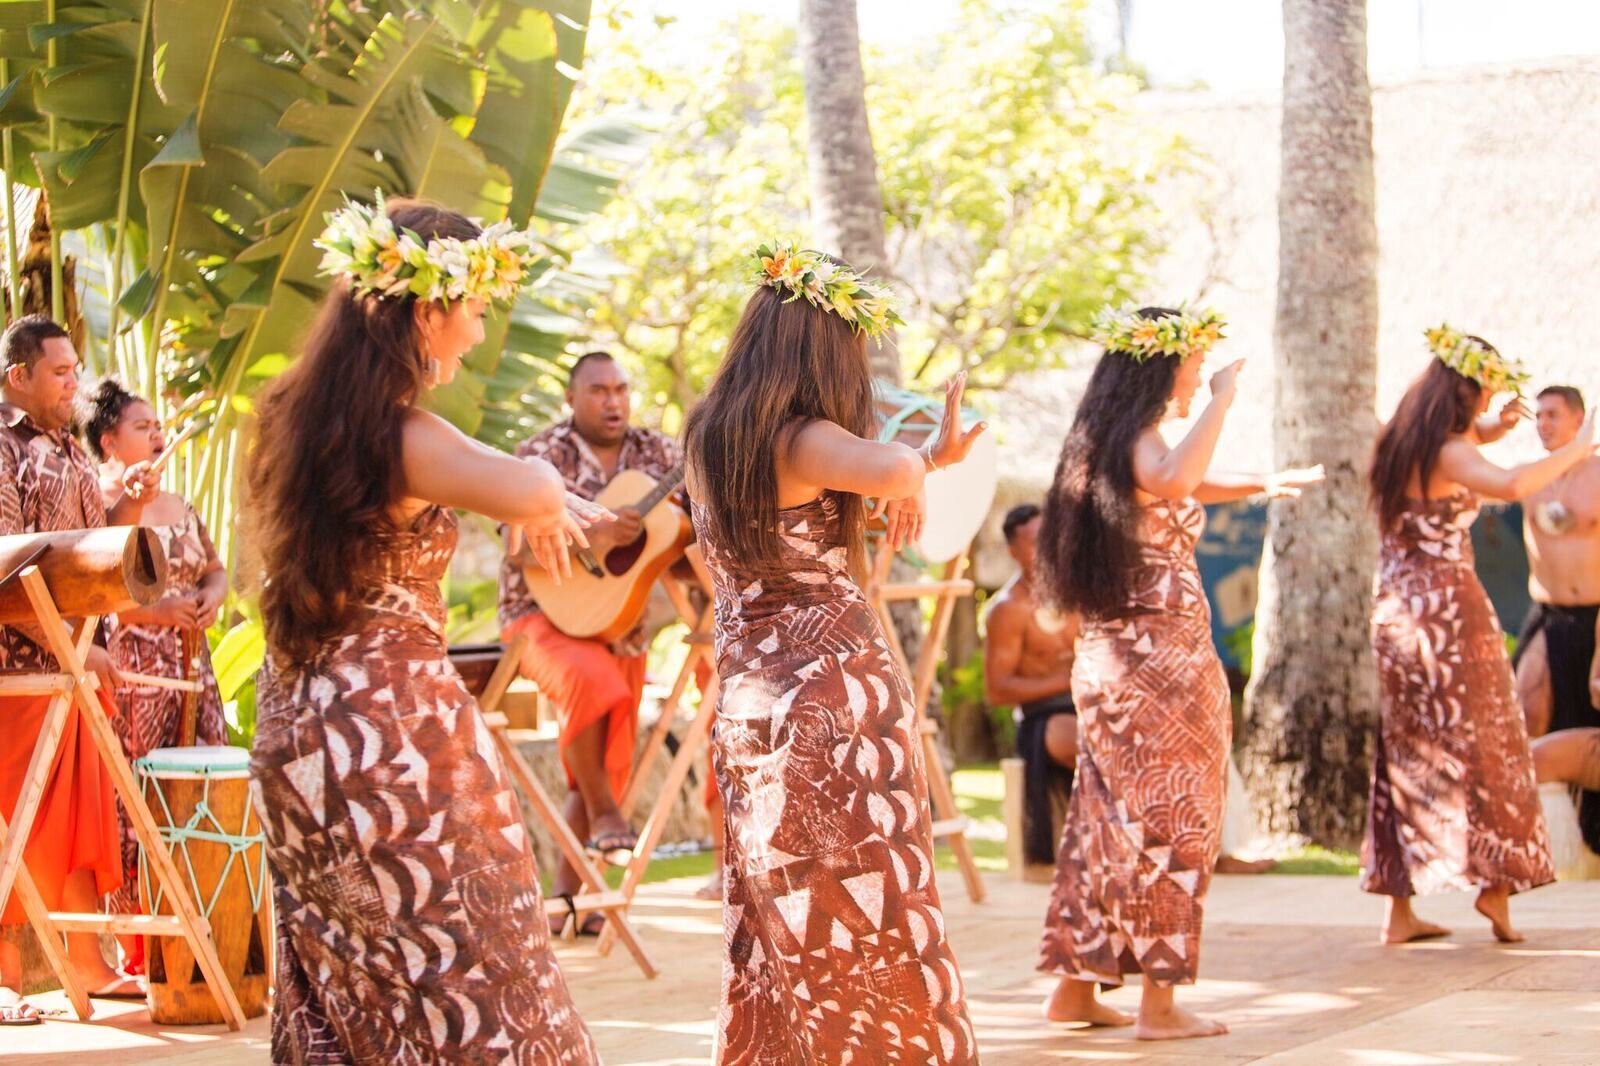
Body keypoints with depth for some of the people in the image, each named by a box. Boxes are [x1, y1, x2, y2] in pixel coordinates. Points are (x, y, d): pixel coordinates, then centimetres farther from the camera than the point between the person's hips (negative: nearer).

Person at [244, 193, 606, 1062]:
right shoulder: (404, 438, -17)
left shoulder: (290, 418, 8)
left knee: (332, 990, 13)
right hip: (396, 725, -8)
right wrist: (546, 502, -13)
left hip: (292, 732, 9)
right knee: (467, 979, -2)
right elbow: (529, 489, -36)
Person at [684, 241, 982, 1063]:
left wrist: (932, 455, 24)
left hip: (746, 708, 7)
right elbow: (890, 469, -34)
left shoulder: (706, 440, 10)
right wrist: (917, 475, -10)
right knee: (866, 921, 0)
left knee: (776, 930, 12)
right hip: (839, 694, -7)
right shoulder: (803, 439, -13)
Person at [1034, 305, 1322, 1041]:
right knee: (1172, 823, -4)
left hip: (1107, 658, 9)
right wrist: (1222, 402, -29)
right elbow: (1176, 483, -41)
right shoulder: (1139, 443, -15)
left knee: (1108, 819, 13)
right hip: (1162, 661, -9)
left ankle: (1075, 986, 17)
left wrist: (1259, 485, 43)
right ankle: (1160, 1003, -2)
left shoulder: (1098, 445, 14)